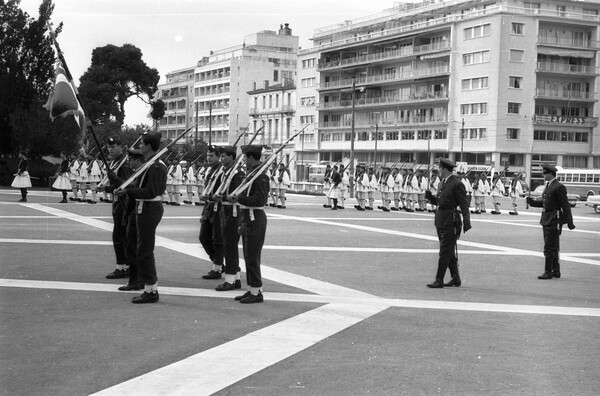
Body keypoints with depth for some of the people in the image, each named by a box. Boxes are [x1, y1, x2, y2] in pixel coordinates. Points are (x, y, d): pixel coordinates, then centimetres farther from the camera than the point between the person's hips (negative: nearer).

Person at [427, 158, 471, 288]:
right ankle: (455, 279, 23)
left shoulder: (457, 184, -12)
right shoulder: (442, 183, 15)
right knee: (449, 251, 14)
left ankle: (439, 280, -5)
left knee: (445, 251, -7)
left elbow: (464, 205, -13)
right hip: (440, 220, 9)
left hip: (450, 221, -9)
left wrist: (466, 223, -16)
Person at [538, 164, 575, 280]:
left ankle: (548, 272, -4)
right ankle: (556, 271, 22)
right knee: (553, 247, 14)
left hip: (554, 220, -9)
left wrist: (569, 222, -15)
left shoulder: (559, 187, -14)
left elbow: (565, 205, -15)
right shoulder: (548, 186, 14)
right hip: (546, 220, 9)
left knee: (549, 247, -8)